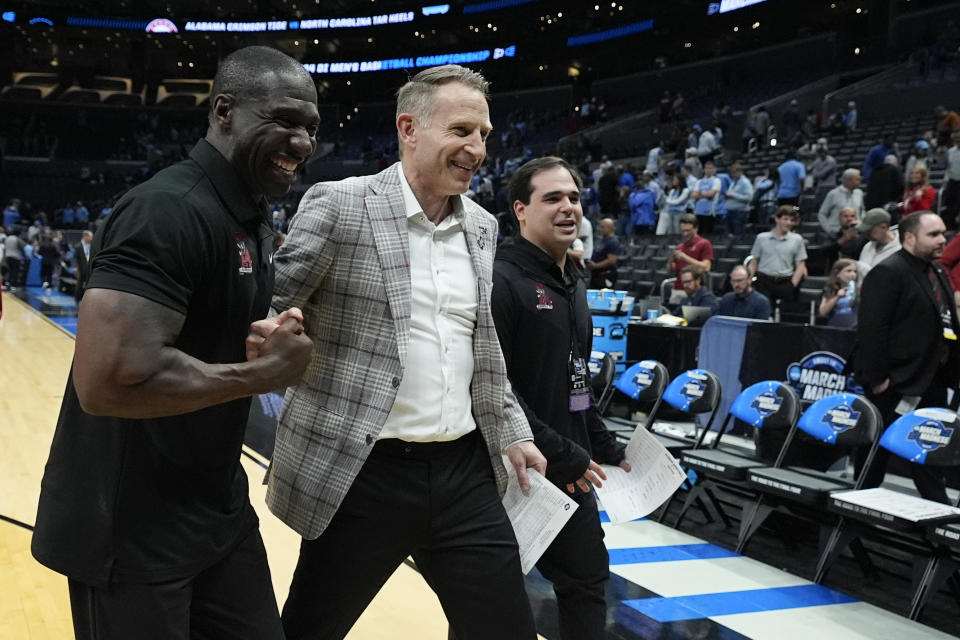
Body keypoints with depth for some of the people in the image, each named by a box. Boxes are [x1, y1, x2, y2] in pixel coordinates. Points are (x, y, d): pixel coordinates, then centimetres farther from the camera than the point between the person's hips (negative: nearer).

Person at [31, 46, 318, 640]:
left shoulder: (253, 219, 8)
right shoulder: (168, 210, -22)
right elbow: (110, 378, -32)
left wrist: (278, 345, 2)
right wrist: (265, 373, -20)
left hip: (218, 508, 9)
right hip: (131, 528, -9)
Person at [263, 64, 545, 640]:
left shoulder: (483, 227, 10)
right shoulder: (338, 205, -8)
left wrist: (512, 433, 15)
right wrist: (272, 340, -28)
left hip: (465, 472, 5)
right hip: (362, 474, -5)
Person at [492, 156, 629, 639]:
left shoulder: (572, 285, 13)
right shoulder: (501, 280, -15)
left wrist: (604, 448, 17)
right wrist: (559, 454, -21)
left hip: (570, 472, 8)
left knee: (587, 579, 16)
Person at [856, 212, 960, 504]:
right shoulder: (887, 273, -14)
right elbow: (871, 329, -20)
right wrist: (877, 378, -21)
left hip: (932, 381, 8)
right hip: (896, 383, -8)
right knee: (878, 446, 4)